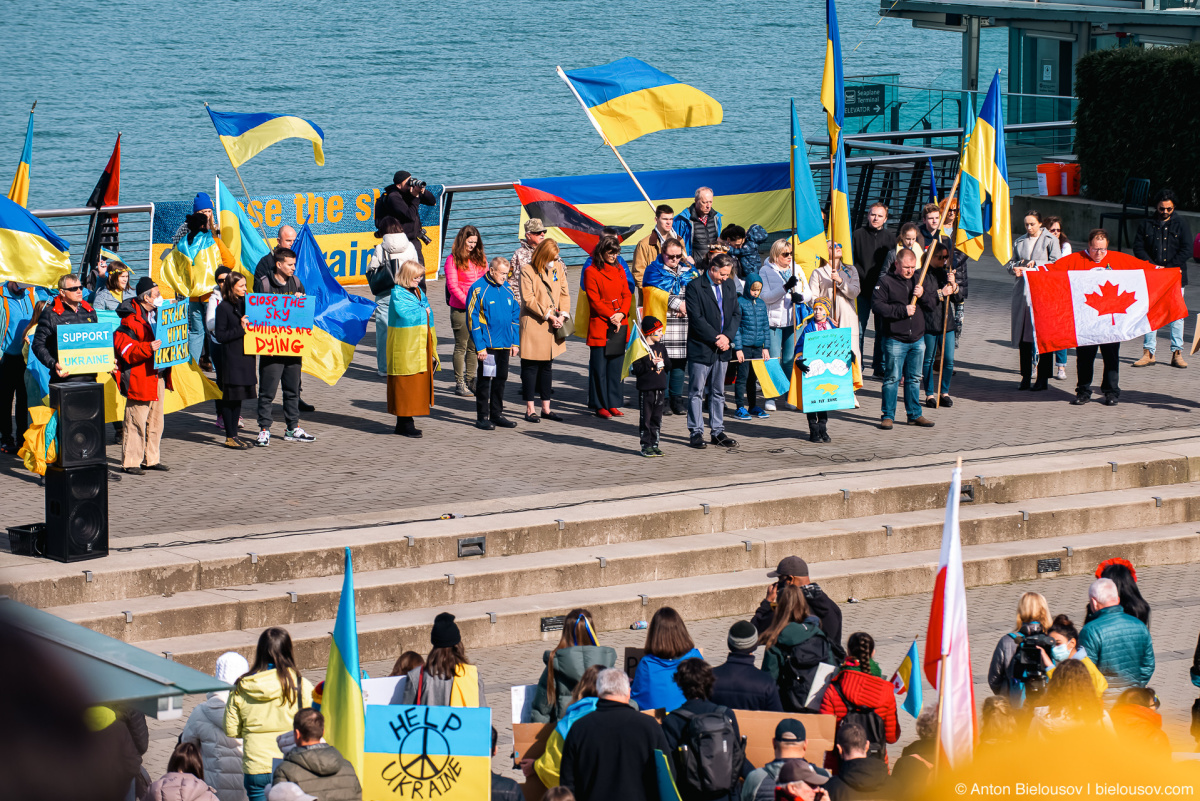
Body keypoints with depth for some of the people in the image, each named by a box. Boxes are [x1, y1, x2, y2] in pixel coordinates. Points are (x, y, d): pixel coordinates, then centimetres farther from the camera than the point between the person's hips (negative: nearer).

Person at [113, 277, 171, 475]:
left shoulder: (157, 315, 14)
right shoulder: (131, 319, -13)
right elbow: (125, 351, -19)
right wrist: (148, 348, -29)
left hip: (158, 375, 9)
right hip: (138, 377, -9)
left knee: (155, 420, 13)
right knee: (136, 421, -7)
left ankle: (151, 459, 22)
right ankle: (130, 461, -1)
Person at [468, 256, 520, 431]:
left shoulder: (507, 288, 8)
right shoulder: (479, 289, -10)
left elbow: (515, 316, 15)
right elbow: (473, 319, -10)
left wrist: (515, 342, 9)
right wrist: (480, 346, -14)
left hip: (504, 344, 6)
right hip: (487, 344, -6)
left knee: (501, 379, 12)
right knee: (484, 380, 1)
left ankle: (497, 414, 21)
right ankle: (482, 417, 8)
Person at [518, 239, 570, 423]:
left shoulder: (558, 267, 6)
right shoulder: (528, 270, -11)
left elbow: (564, 293, 8)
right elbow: (528, 299, -15)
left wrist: (563, 315, -7)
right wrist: (548, 315, -15)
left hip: (553, 324, 6)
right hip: (533, 323, -6)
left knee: (547, 366, 13)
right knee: (530, 366, -1)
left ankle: (546, 408, 20)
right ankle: (530, 409, 5)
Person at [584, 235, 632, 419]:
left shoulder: (619, 270, 13)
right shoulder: (591, 272, -5)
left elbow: (627, 295, 10)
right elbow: (594, 300, -9)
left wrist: (621, 314, -7)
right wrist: (611, 317, -12)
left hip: (620, 325, 5)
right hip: (600, 326, -5)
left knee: (616, 366, 7)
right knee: (599, 367, -2)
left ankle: (613, 404, 13)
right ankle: (600, 406, 3)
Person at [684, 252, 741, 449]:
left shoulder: (729, 286, 10)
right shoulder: (695, 287, -10)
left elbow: (736, 313, 10)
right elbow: (696, 318, -15)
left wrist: (727, 337, -6)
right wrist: (716, 339, -16)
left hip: (722, 349, 6)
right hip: (701, 349, -6)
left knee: (718, 392, 12)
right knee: (696, 392, 1)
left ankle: (718, 431, 17)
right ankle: (696, 432, 6)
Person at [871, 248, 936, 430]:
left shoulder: (921, 280, 10)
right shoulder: (886, 282, -6)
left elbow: (932, 304, 12)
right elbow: (877, 304, -15)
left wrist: (923, 295, -10)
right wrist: (903, 311, -18)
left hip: (917, 339, 5)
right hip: (895, 340, -5)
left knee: (914, 378, 12)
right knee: (893, 378, -3)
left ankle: (915, 414, 21)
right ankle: (887, 415, 5)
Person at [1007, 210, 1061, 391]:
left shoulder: (1050, 240, 3)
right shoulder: (1019, 242, 16)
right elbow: (1011, 263, 21)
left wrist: (1036, 264, -13)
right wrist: (1015, 268, -2)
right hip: (1023, 291, 4)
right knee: (1023, 334, 3)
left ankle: (1042, 378, -1)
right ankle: (1026, 376, 9)